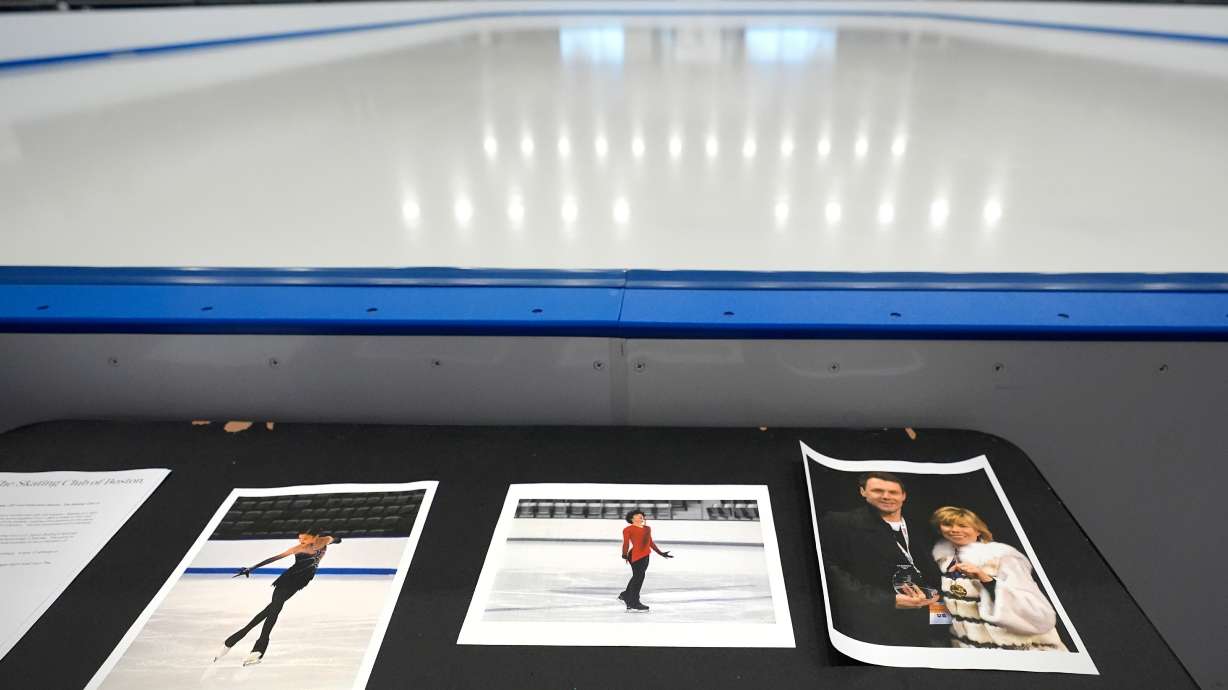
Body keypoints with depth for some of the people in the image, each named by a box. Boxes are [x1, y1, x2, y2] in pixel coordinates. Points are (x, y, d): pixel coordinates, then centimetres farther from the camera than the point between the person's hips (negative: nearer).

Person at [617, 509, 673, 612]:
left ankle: (626, 595, 33)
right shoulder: (628, 529, -2)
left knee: (637, 577, 15)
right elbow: (626, 543, -9)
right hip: (636, 555, -8)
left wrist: (661, 553, 25)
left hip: (645, 556, 8)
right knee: (638, 577, -7)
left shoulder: (647, 528, 19)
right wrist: (625, 555, -23)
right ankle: (634, 603, 3)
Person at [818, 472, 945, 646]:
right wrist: (890, 600, -20)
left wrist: (936, 595, -2)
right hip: (873, 628, -5)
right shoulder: (839, 523, -4)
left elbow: (933, 573, 21)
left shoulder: (920, 529, 18)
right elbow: (832, 574, -13)